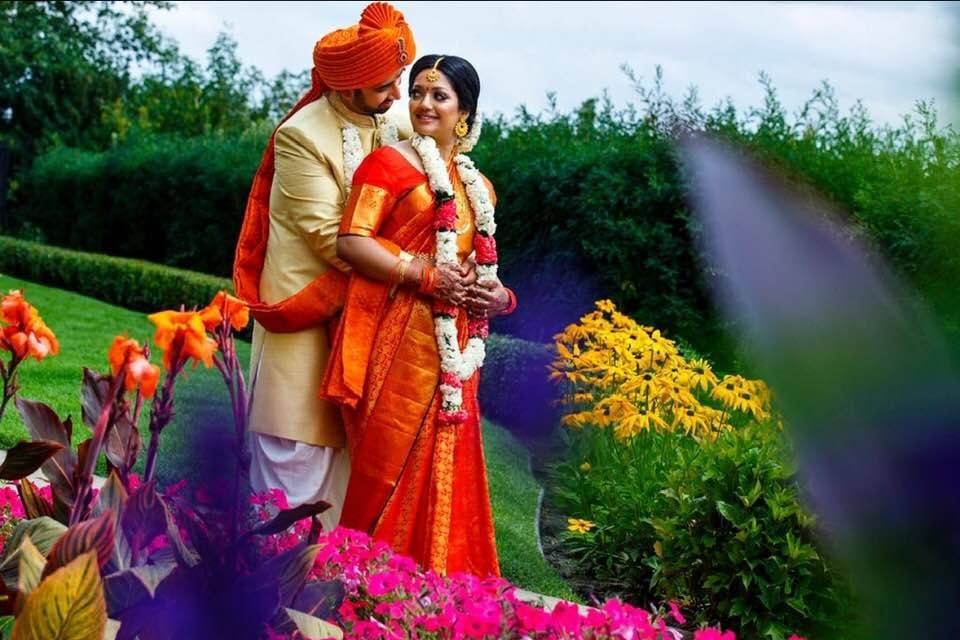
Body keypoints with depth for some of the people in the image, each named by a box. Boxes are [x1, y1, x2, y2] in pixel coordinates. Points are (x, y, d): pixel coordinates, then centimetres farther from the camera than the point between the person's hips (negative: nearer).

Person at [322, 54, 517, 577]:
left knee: (446, 465, 5)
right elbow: (351, 242, -9)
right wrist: (425, 276, -16)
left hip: (453, 346, 6)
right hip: (397, 338, -5)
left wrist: (498, 295, 4)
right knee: (391, 460, -7)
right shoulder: (388, 162, 1)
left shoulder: (479, 188, 19)